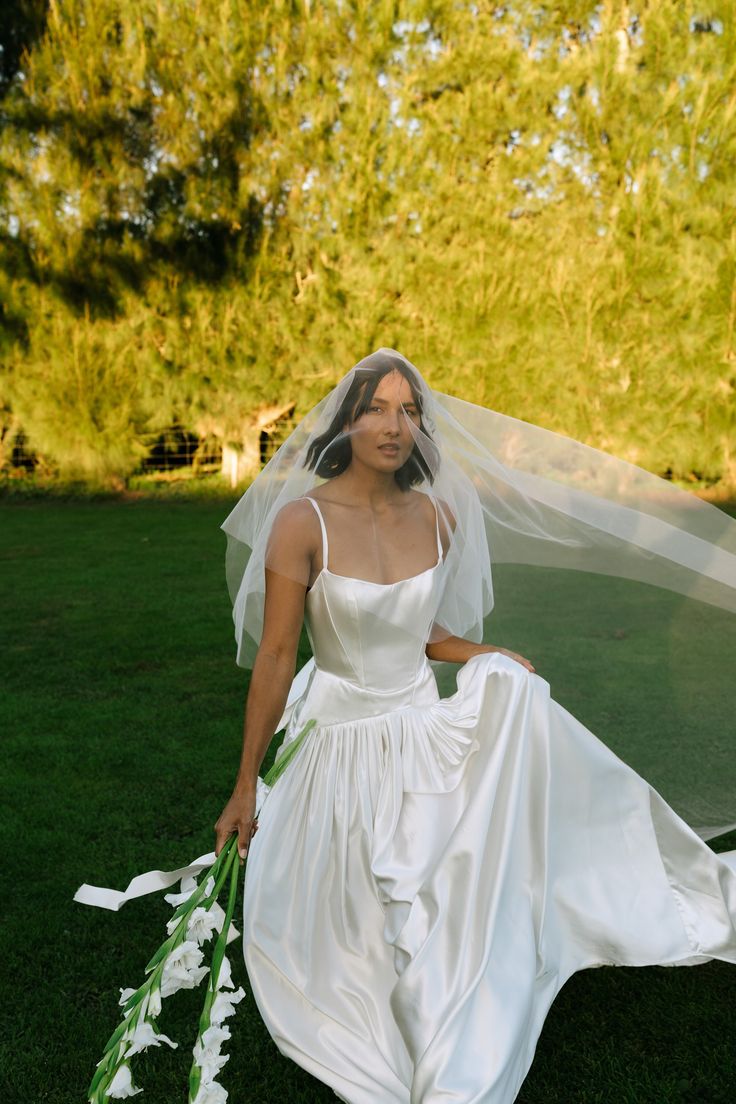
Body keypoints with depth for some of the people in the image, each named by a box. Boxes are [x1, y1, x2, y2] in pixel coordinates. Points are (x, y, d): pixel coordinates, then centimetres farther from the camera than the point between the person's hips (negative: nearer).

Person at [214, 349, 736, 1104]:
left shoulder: (439, 517, -4)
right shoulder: (300, 519, -20)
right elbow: (273, 658, -16)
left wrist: (496, 660, -5)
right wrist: (246, 787, -11)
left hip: (429, 735, 4)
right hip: (343, 750, -3)